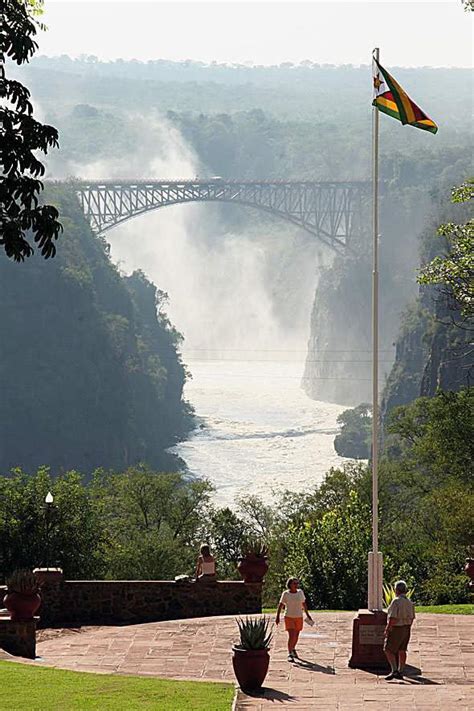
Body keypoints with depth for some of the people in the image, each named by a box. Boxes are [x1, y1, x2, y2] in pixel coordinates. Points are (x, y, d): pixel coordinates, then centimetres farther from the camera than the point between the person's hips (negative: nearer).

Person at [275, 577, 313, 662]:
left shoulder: (300, 592, -1)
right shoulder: (285, 594, -10)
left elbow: (304, 603, 9)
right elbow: (280, 605, -5)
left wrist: (307, 614, 13)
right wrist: (277, 617, -7)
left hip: (299, 617, 4)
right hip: (289, 617, -4)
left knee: (296, 636, 16)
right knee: (291, 636, -16)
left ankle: (293, 649, 41)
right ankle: (290, 654, -11)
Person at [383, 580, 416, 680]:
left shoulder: (396, 601, -19)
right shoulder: (409, 602, 6)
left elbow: (393, 618, -23)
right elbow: (412, 617, 11)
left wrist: (387, 630, -17)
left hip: (396, 629, -8)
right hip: (406, 629, 8)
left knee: (388, 650, -4)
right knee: (402, 650, 11)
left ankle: (394, 671, -16)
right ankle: (400, 672, 14)